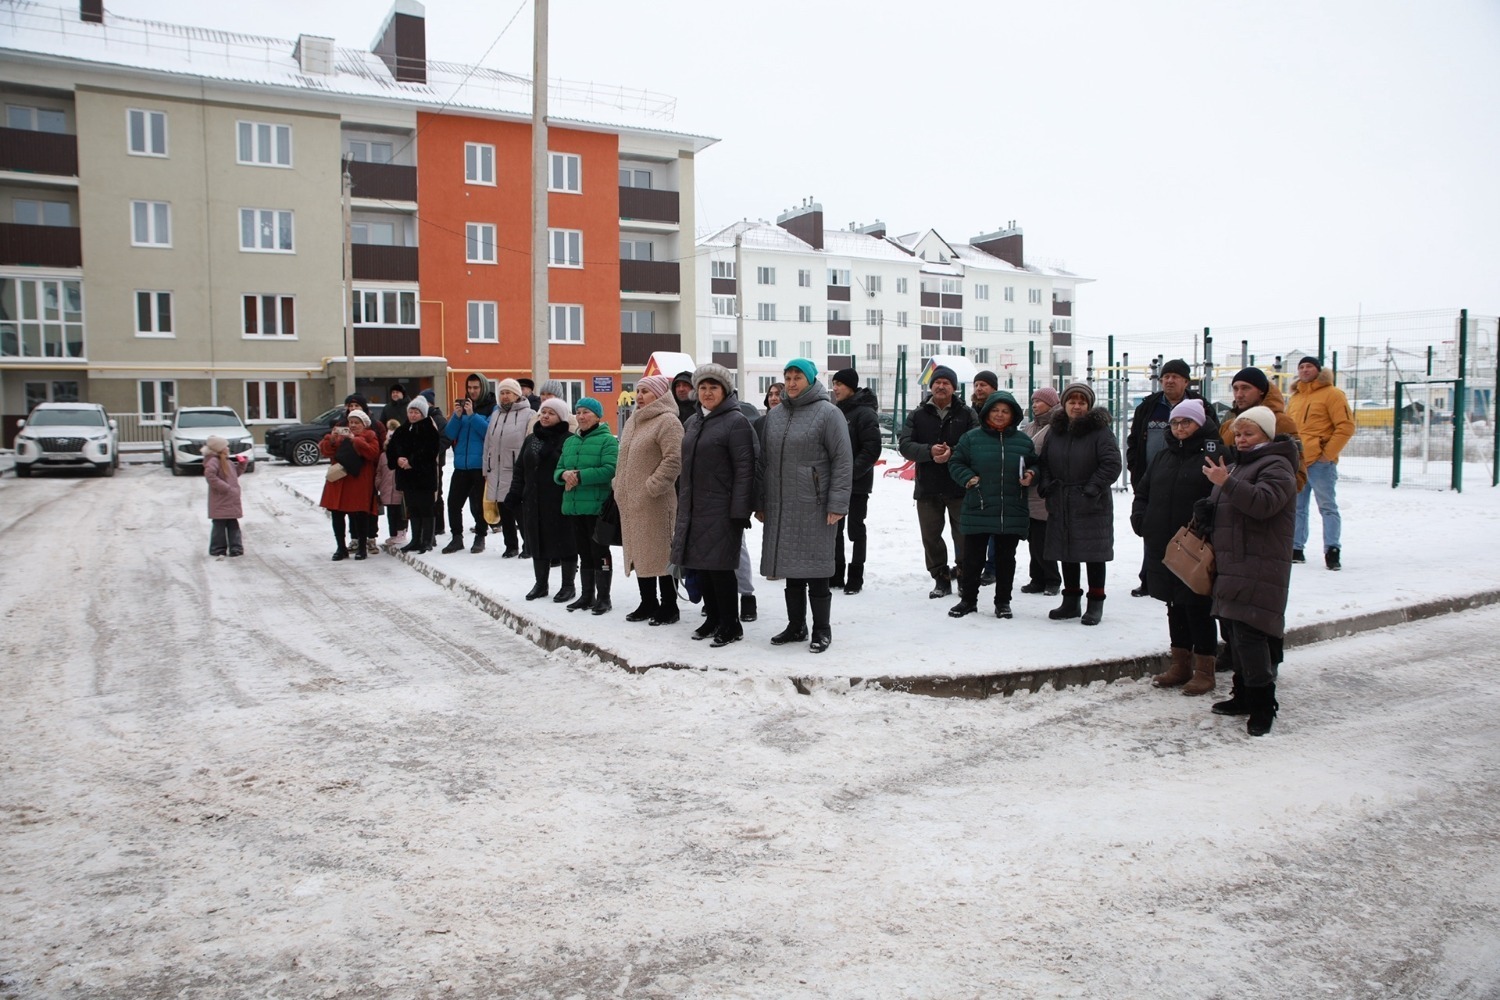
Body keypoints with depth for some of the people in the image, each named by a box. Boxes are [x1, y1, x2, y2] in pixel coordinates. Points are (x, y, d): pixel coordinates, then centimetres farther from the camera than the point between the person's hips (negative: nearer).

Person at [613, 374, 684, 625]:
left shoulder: (667, 421, -11)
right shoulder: (632, 422, 17)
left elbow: (674, 459, -20)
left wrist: (653, 486, -22)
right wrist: (620, 488, 15)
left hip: (656, 503, -9)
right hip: (631, 502, 9)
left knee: (661, 553, -3)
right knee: (639, 553, 14)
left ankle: (669, 606, 6)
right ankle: (648, 603, 25)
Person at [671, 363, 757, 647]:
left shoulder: (736, 421, -8)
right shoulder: (692, 422, 15)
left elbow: (744, 469, -13)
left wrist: (740, 512, -18)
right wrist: (681, 505, 18)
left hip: (721, 510, -7)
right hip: (692, 507, 8)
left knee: (719, 566, -5)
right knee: (700, 564, 11)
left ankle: (730, 625, 7)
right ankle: (713, 618, 24)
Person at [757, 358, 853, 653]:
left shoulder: (828, 413, -5)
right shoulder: (775, 415, 12)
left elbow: (843, 461, -9)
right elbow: (764, 461, 16)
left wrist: (837, 504, -14)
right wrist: (760, 503, 13)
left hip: (814, 507, -5)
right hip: (781, 507, 5)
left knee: (815, 570, 0)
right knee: (791, 568, 12)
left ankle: (821, 629, 13)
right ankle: (796, 626, 24)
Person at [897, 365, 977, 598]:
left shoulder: (966, 414, 2)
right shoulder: (917, 415, 7)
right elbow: (905, 445, -4)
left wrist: (952, 452, -23)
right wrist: (929, 451, -21)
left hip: (960, 486, -2)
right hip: (927, 487, 2)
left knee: (963, 535, 5)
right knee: (931, 536, 7)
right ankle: (941, 578, 19)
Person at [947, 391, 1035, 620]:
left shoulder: (1023, 440, 5)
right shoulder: (972, 438, 0)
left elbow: (1035, 464, 16)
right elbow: (955, 463, 5)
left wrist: (1030, 475, -4)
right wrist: (968, 478, -11)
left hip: (1012, 513, 1)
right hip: (977, 511, -1)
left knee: (1006, 558, 10)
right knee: (973, 557, 7)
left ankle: (1003, 601, 22)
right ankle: (968, 599, 20)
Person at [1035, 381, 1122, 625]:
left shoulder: (1100, 431, -9)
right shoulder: (1055, 431, 8)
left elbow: (1112, 464, -14)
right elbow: (1043, 462, 16)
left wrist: (1093, 488, -16)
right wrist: (1046, 485, 2)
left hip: (1092, 506, -5)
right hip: (1060, 505, 5)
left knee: (1094, 555, 2)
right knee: (1067, 554, 12)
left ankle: (1095, 604, 12)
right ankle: (1070, 601, 23)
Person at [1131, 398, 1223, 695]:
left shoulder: (1213, 454, -8)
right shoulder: (1163, 457, 15)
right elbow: (1142, 491, 20)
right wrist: (1140, 518, 5)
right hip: (1163, 547, 7)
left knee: (1198, 608, 0)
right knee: (1175, 607, 15)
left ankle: (1204, 669, 12)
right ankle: (1180, 665, 26)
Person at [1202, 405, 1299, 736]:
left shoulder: (1276, 466, -7)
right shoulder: (1237, 464, 22)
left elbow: (1264, 502, -25)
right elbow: (1220, 511, 33)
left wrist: (1226, 482, -29)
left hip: (1259, 569, -9)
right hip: (1232, 566, 9)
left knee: (1249, 632, -15)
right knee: (1236, 632, 13)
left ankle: (1263, 705, -9)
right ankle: (1243, 695, 23)